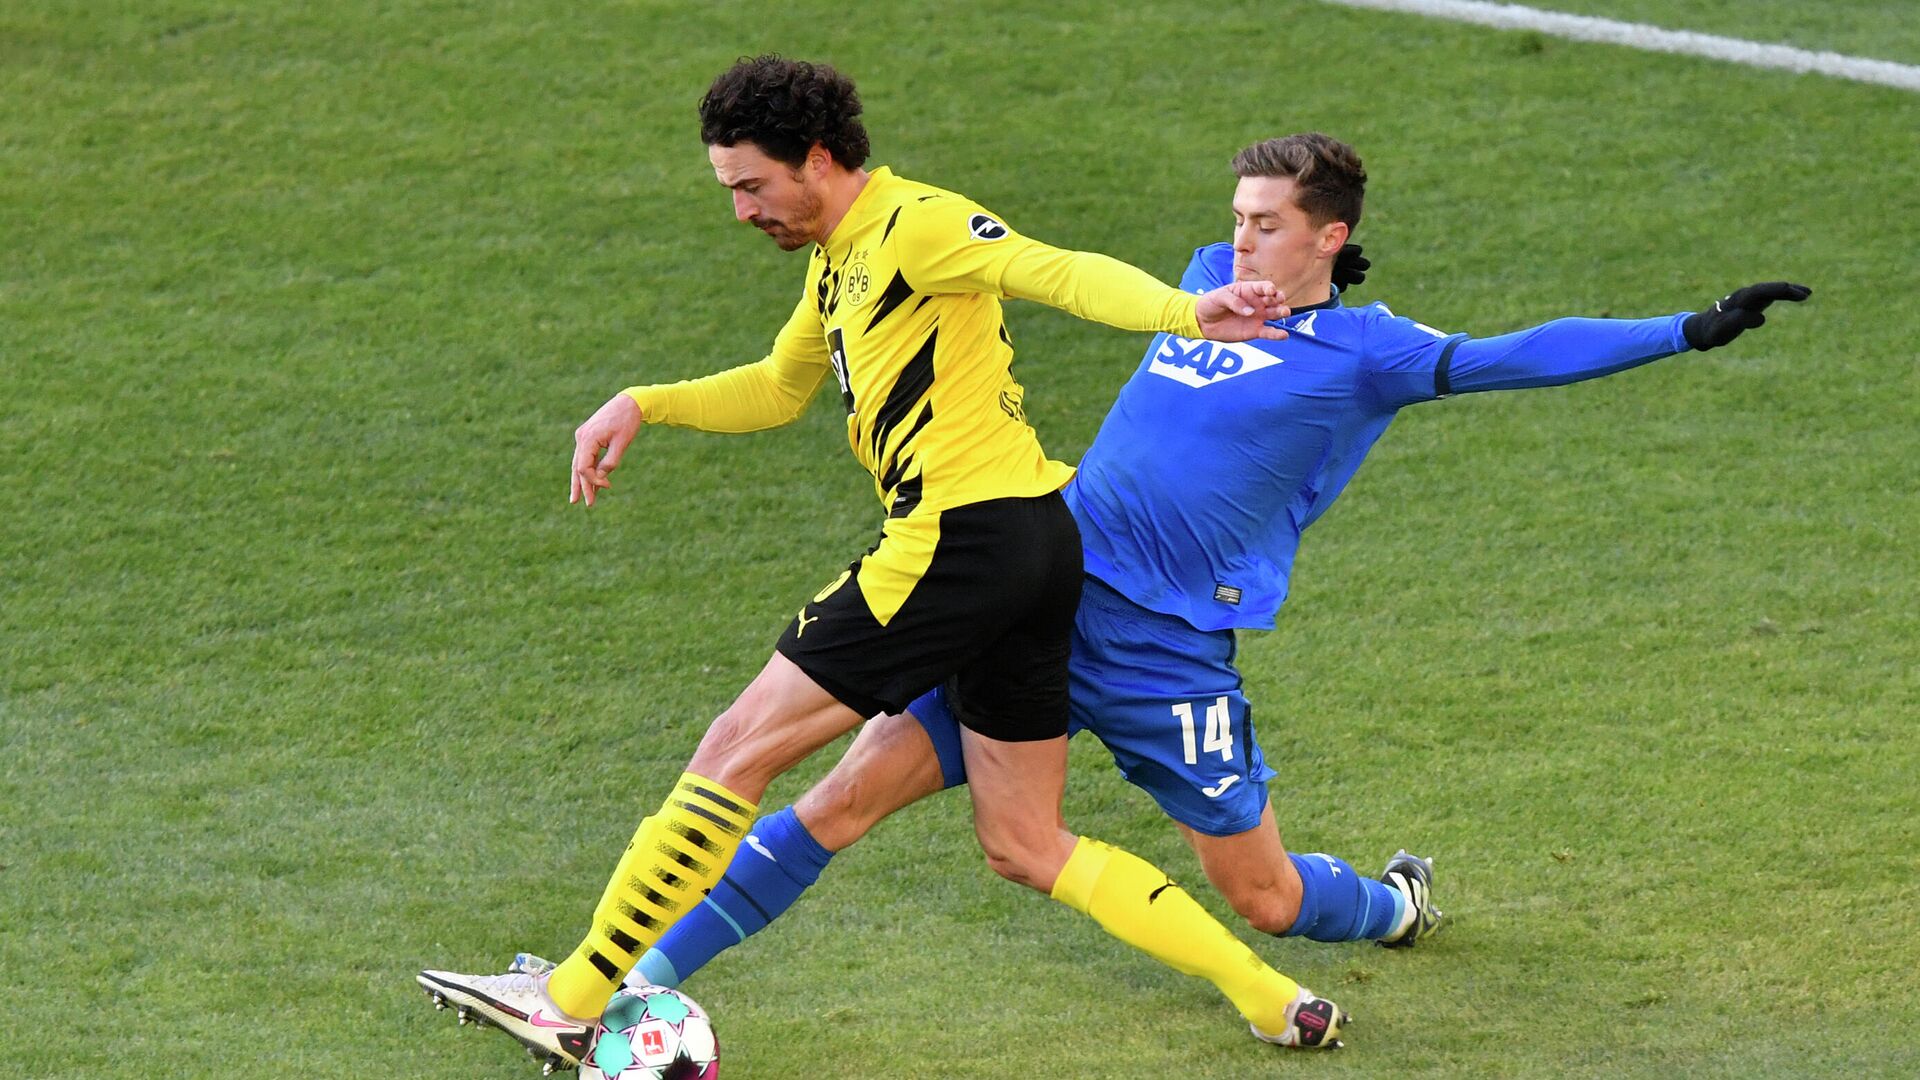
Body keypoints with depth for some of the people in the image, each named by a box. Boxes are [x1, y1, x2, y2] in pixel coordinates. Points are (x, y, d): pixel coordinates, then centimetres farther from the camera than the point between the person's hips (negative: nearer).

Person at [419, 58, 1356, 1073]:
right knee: (1024, 846, 13)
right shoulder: (839, 260, 22)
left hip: (962, 537, -10)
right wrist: (643, 405, 24)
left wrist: (1186, 312, -41)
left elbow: (1060, 272, -24)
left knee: (738, 749, -4)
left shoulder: (913, 225, -9)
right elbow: (778, 387, 38)